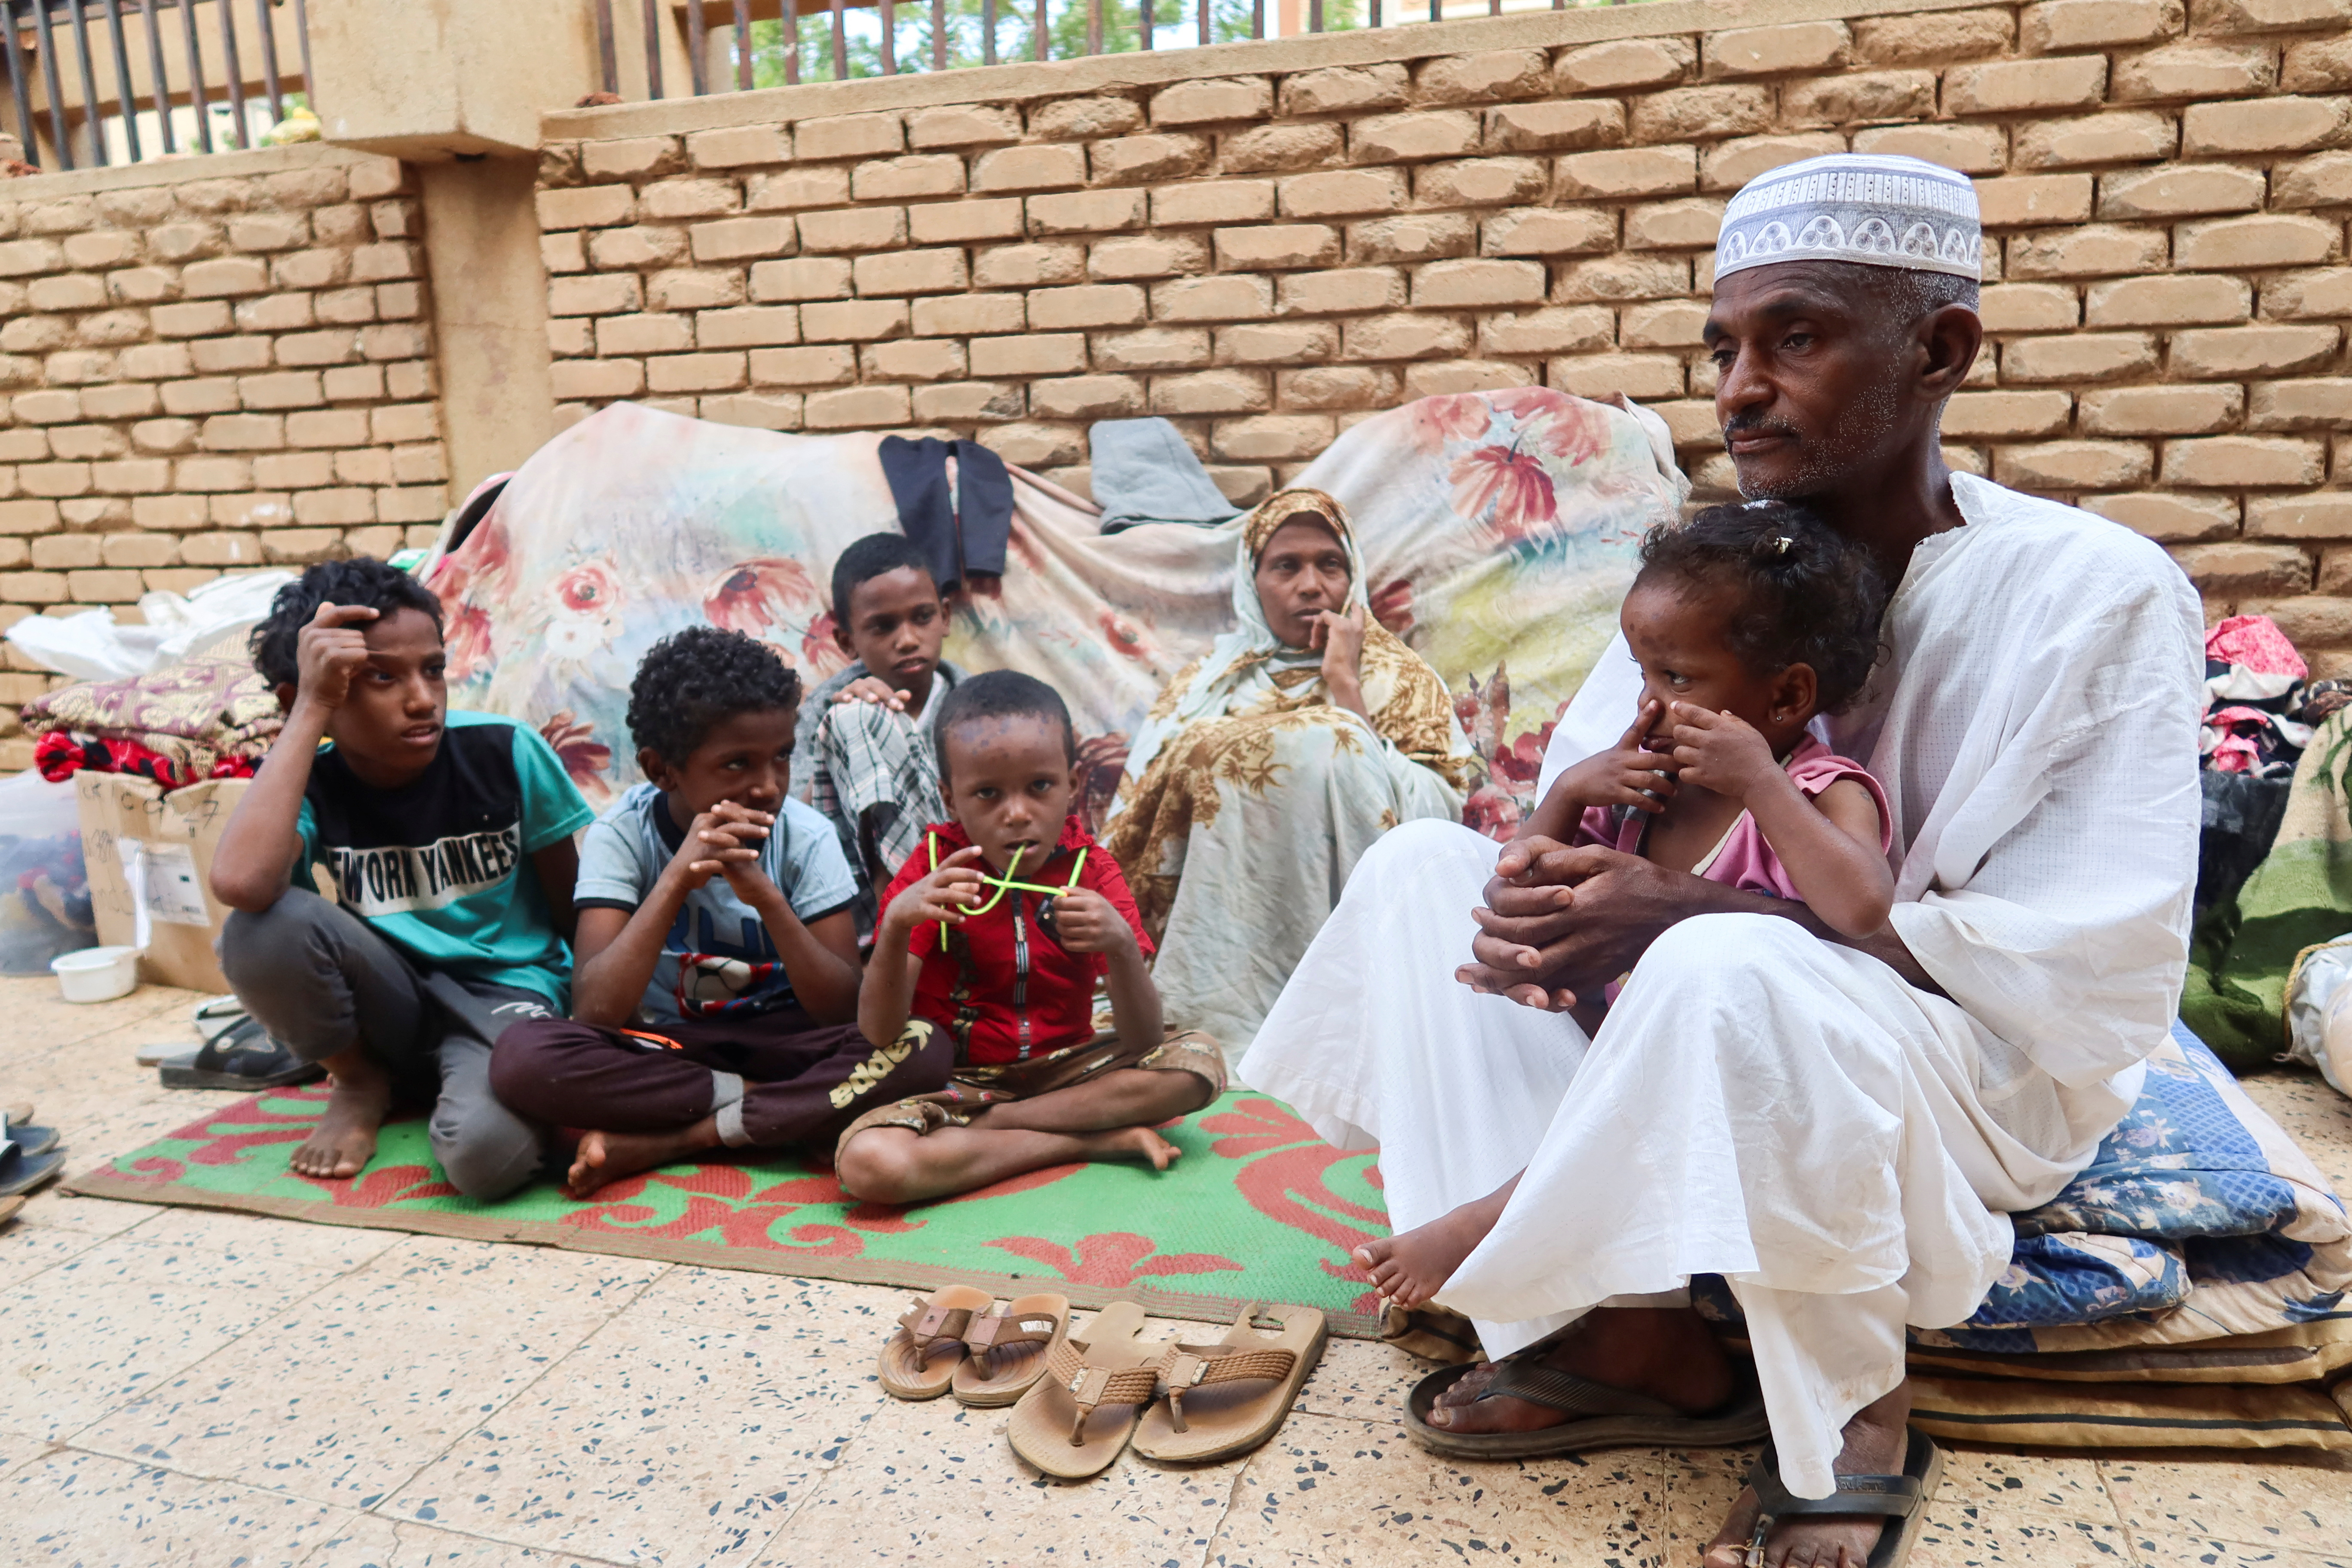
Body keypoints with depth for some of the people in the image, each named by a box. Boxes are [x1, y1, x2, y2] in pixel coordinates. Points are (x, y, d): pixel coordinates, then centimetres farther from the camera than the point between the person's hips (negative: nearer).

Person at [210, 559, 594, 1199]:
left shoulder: (506, 752, -12)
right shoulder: (309, 784, -10)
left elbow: (574, 909, -1)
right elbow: (240, 883, -36)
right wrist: (311, 709, -30)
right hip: (390, 998, 3)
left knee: (487, 1153, -35)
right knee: (260, 930, -28)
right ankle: (361, 1081, 2)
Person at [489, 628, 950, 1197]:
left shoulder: (806, 837, -10)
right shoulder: (622, 835, -12)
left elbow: (844, 1011, -15)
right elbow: (594, 1015, -22)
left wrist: (766, 896, -29)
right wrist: (676, 880, -32)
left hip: (780, 1040, 1)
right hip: (663, 1050, 0)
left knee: (921, 1051, -29)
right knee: (524, 1055, -30)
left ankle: (658, 1142, -22)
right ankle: (775, 1110, -16)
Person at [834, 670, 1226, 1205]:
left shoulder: (1091, 871, -4)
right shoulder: (931, 871, -6)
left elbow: (1143, 1040, -12)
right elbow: (879, 1031, -15)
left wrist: (1121, 946, -33)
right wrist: (897, 926, -32)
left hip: (1062, 1071, 2)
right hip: (953, 1077, -2)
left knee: (1200, 1061, -19)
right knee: (866, 1162, -32)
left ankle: (989, 1123, -15)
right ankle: (1098, 1140, -18)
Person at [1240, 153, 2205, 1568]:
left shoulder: (2097, 596, -16)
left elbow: (2093, 975, -21)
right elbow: (1579, 792, 3)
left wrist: (1701, 911, -29)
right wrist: (1549, 875, -24)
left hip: (1986, 1070, -5)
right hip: (1684, 1021, 6)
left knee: (1724, 976, -38)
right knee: (1422, 865, -11)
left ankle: (1853, 1408, -9)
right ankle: (1634, 1339, -17)